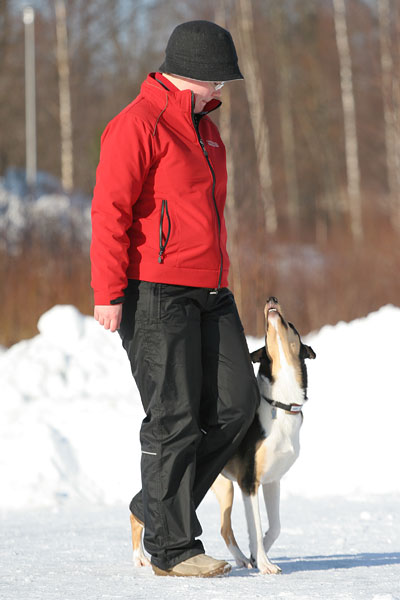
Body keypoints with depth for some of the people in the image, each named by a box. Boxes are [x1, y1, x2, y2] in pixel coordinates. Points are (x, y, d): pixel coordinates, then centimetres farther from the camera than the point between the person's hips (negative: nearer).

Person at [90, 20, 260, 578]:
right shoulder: (139, 123, -8)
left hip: (209, 295, 9)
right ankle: (171, 546, 0)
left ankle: (157, 503, 14)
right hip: (155, 294, -8)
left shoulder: (204, 127, 21)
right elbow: (110, 210, -14)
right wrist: (109, 293, -19)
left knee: (235, 402, 0)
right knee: (174, 418, -8)